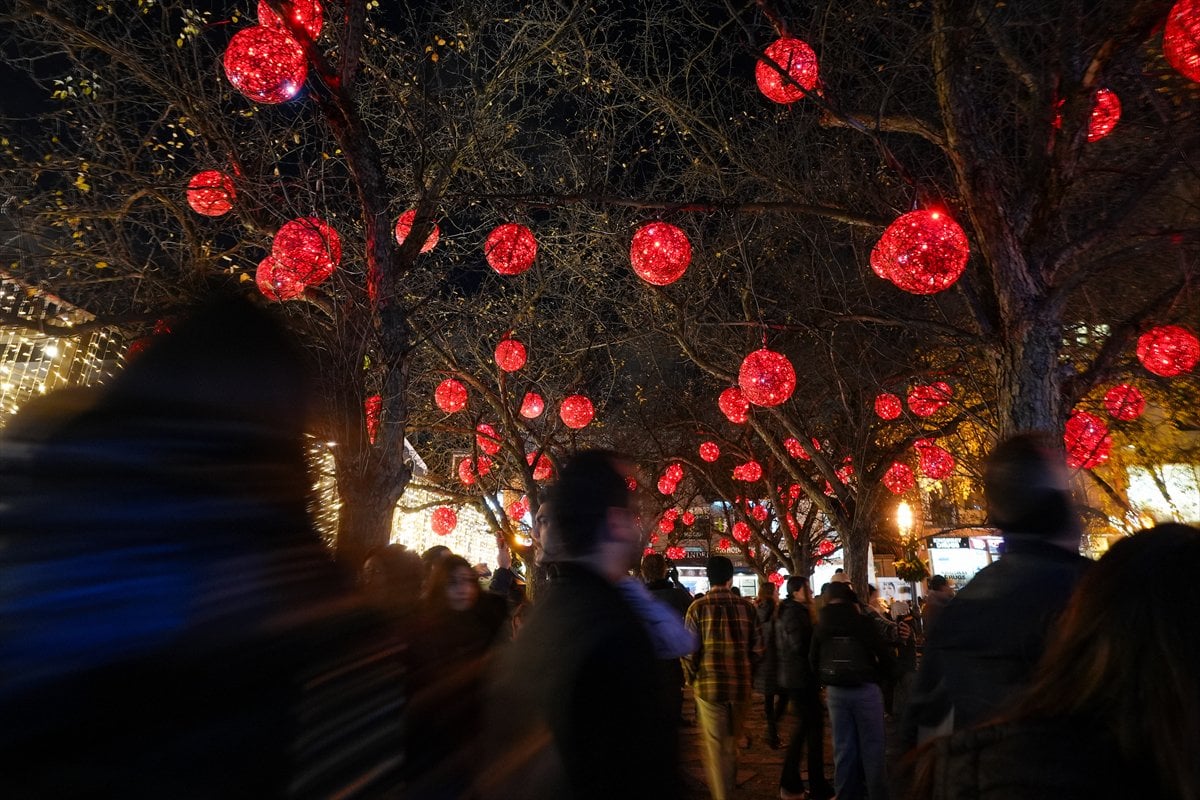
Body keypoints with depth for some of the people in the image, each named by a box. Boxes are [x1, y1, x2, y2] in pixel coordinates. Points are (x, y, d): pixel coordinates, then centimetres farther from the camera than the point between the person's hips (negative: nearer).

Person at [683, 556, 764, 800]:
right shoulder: (746, 606, -3)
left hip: (708, 685, -3)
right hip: (741, 686, 3)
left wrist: (692, 679, 7)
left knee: (715, 746, 8)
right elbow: (758, 647, -1)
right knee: (732, 742, 22)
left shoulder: (698, 607, -8)